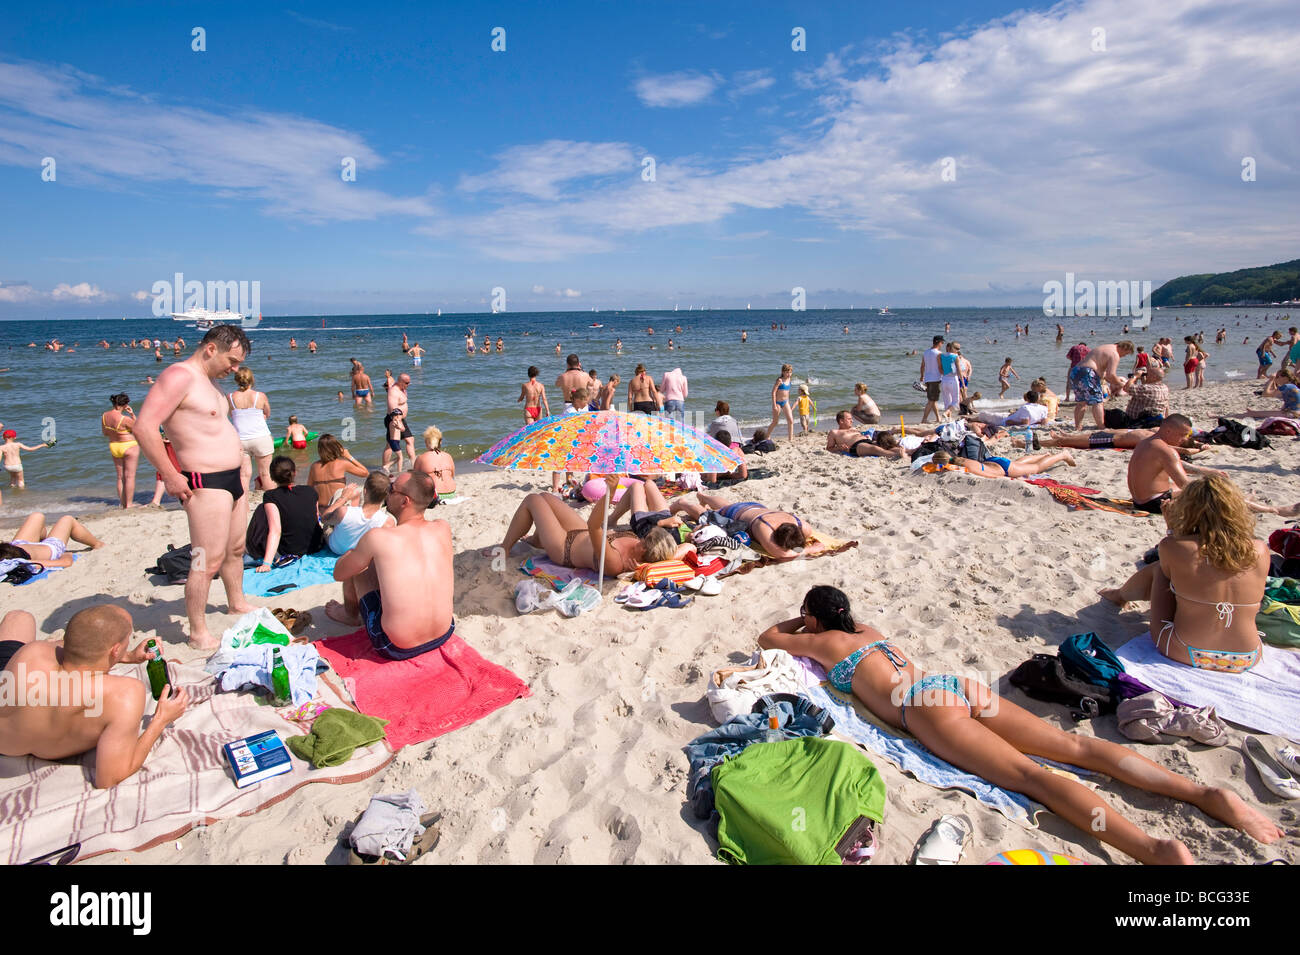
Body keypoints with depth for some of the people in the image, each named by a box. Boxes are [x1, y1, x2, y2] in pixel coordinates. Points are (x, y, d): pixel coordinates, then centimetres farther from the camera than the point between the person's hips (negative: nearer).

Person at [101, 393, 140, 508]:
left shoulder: (104, 416, -1)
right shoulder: (125, 419, -23)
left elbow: (105, 433, 11)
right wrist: (133, 415, -9)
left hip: (114, 446, 7)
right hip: (129, 447, -7)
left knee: (120, 476, 15)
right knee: (130, 476, -1)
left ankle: (122, 502, 19)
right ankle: (129, 503, -1)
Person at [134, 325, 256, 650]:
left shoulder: (206, 380, 16)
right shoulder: (179, 376, -15)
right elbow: (143, 427, -24)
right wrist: (170, 476, -20)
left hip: (232, 477, 10)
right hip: (206, 484, -10)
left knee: (236, 549, 23)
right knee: (209, 561, -6)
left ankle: (237, 603, 42)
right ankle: (198, 633, 6)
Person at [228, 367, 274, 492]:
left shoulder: (231, 398, -4)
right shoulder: (261, 396, -7)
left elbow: (232, 416, 10)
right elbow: (267, 414, 8)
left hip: (240, 440, 1)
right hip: (261, 437, -1)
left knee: (244, 475, 5)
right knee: (265, 474, 8)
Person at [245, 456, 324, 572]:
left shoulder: (270, 496, -12)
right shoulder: (311, 491, -1)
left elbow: (275, 531, -21)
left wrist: (266, 563, -24)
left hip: (288, 553, -3)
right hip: (316, 547, 4)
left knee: (262, 510, 9)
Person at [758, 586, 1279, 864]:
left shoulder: (821, 641, 13)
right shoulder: (866, 629, 31)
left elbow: (768, 636, 29)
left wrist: (793, 624, 48)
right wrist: (814, 617, 64)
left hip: (927, 707, -7)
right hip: (958, 684, 7)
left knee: (1034, 776, -23)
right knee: (1074, 746, -3)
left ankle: (1157, 848, -40)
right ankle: (1208, 793, -13)